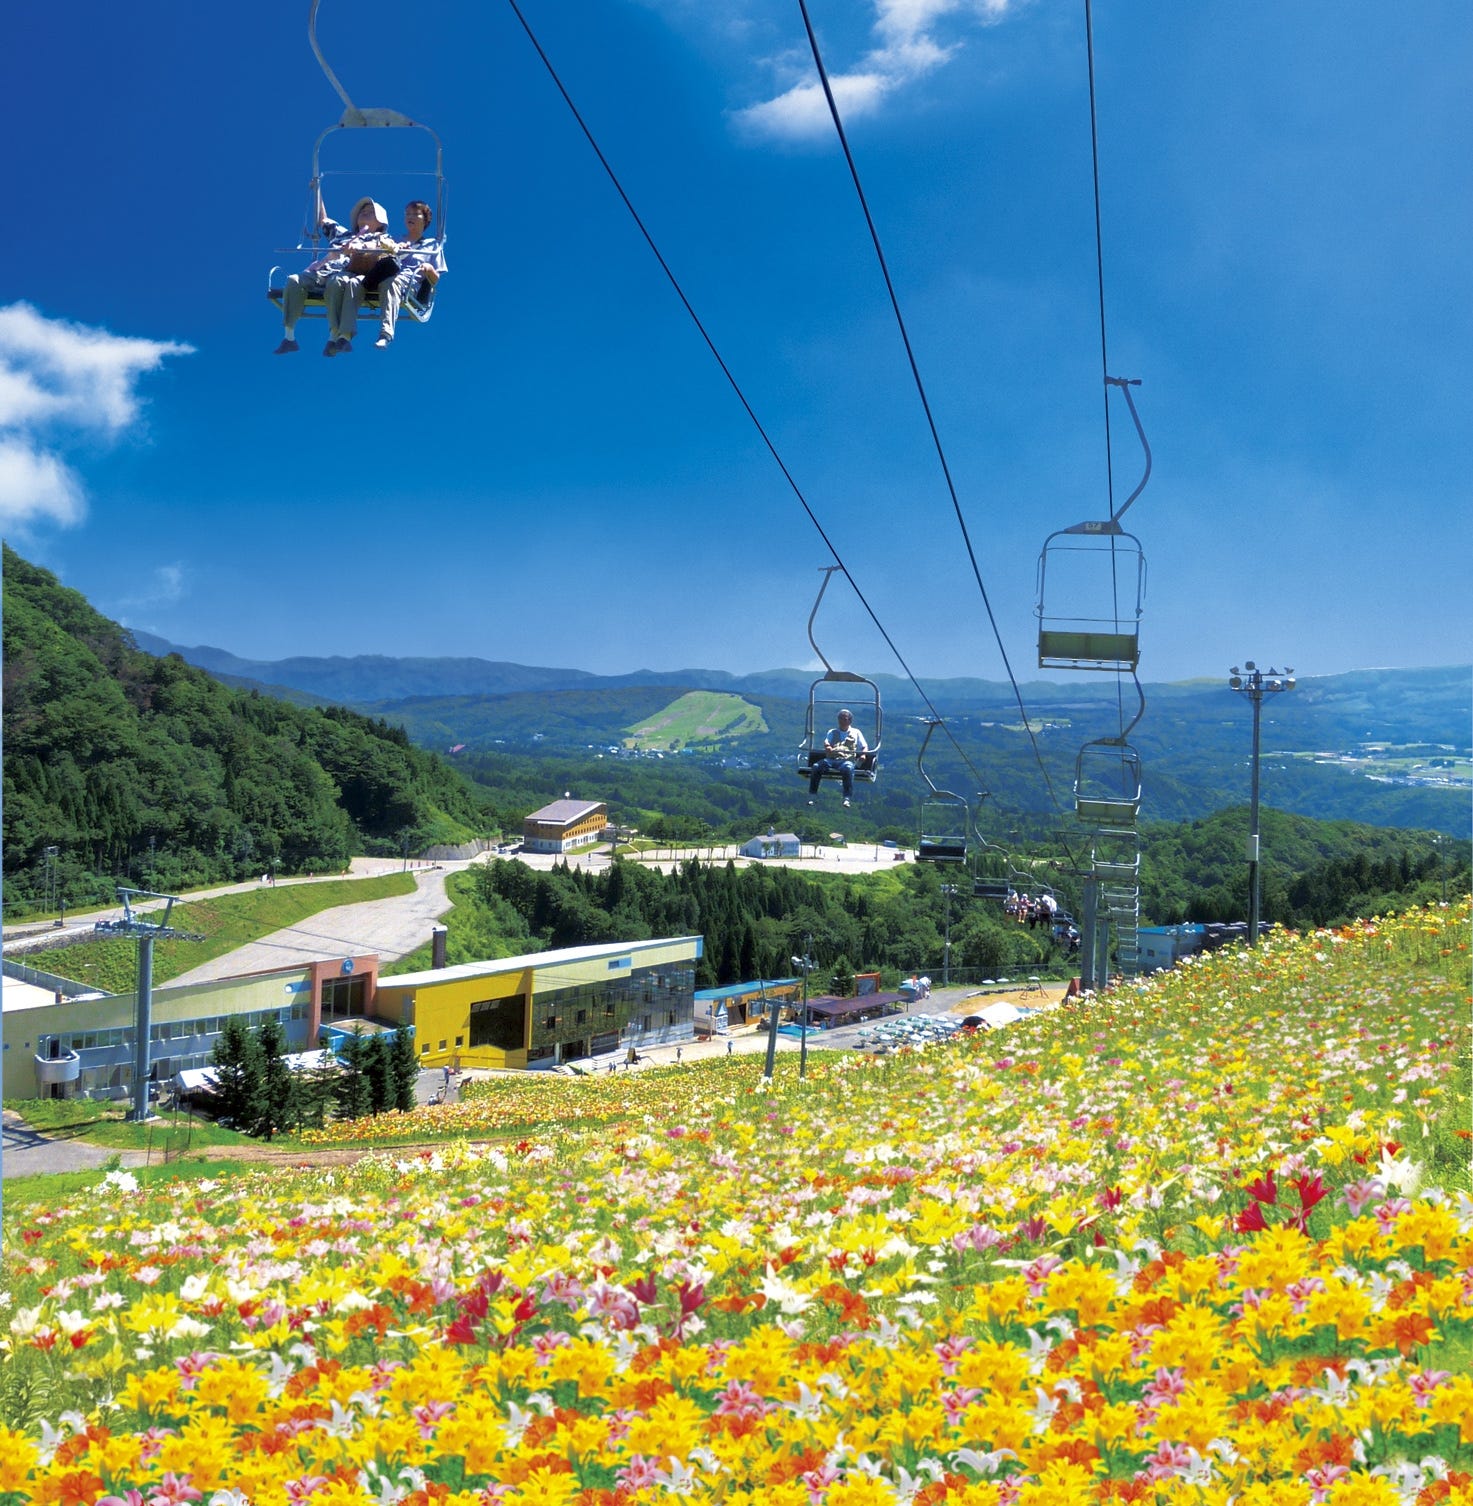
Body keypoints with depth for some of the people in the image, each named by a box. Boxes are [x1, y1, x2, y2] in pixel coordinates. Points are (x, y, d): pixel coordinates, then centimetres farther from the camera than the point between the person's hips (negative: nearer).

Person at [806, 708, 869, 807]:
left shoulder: (856, 732, 26)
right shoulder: (832, 732, 29)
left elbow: (865, 747, 18)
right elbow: (826, 742, 12)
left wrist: (863, 754, -6)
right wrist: (827, 747, -14)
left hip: (847, 760, -2)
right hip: (831, 759, 2)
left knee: (848, 769, -39)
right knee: (816, 767, -29)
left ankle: (847, 799, -44)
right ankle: (811, 796, -27)